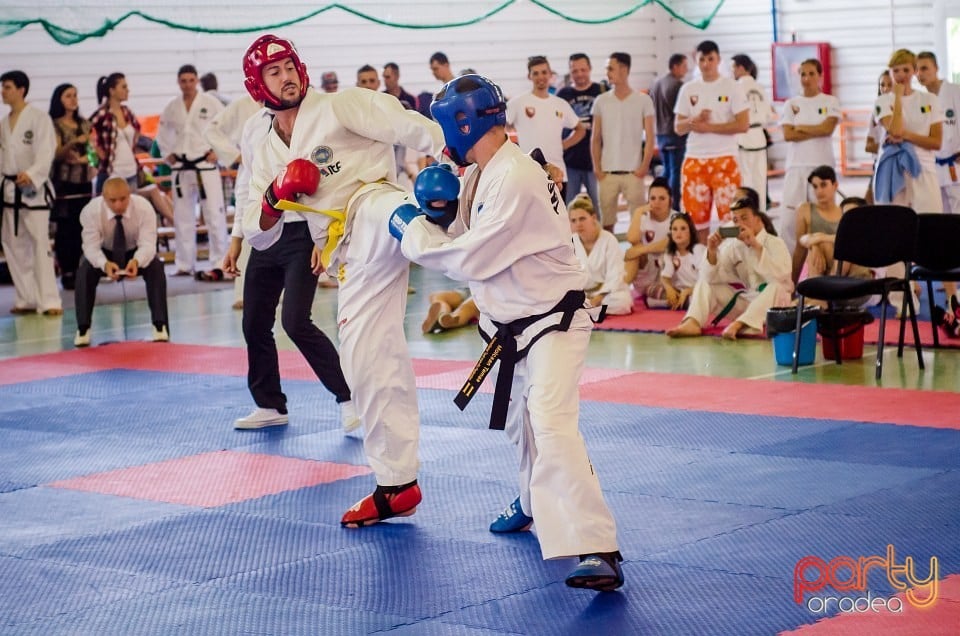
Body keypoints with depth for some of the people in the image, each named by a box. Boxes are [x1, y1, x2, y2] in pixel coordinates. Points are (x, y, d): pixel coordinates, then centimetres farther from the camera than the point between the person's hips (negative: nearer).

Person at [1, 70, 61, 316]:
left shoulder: (39, 118, -8)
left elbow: (46, 152, -17)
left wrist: (31, 175, -31)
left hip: (34, 189, -7)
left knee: (40, 244, -10)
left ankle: (50, 300, -10)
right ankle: (26, 299, 17)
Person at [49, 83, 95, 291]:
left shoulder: (85, 124, 14)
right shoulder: (54, 125, -1)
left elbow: (94, 153, 12)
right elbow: (56, 154, -9)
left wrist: (80, 159, -7)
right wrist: (73, 143, -25)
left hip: (84, 180, 4)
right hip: (63, 182, -4)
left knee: (81, 228, 0)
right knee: (65, 228, -6)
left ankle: (79, 271, 5)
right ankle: (67, 273, -3)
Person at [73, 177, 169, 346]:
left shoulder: (144, 207, -29)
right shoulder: (91, 210, -28)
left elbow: (148, 244, -33)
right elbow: (91, 246, -30)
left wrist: (136, 261, -56)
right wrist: (105, 264, -52)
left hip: (136, 253, 0)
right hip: (104, 254, 0)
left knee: (156, 267, -30)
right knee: (84, 271, -29)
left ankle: (160, 326, -24)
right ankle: (82, 329, -18)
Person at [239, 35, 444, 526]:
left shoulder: (340, 106, 3)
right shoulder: (267, 155, 19)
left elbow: (413, 129, -9)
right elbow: (258, 235, 19)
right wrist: (276, 196, -2)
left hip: (374, 209, -5)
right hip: (352, 258, 5)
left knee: (400, 217, -42)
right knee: (366, 360, 6)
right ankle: (396, 485, 14)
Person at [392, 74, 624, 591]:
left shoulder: (515, 179, -25)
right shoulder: (481, 176, 4)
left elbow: (471, 259, -24)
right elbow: (463, 240, 8)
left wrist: (413, 232, -12)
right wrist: (439, 215, -12)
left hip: (552, 320, -10)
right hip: (517, 323, 10)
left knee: (551, 423, -26)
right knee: (522, 419, 28)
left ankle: (599, 554, -30)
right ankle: (535, 503, 56)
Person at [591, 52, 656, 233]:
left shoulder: (643, 100, 1)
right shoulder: (601, 101, 7)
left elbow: (649, 138, 1)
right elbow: (595, 138, 9)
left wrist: (644, 167, -8)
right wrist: (597, 168, 1)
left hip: (633, 172, -2)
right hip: (607, 172, 2)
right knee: (606, 222, 4)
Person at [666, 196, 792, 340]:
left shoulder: (775, 243, -11)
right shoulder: (733, 246, 3)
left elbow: (779, 276, -31)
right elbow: (712, 278, -5)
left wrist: (756, 245, -35)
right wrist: (712, 251, -22)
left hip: (774, 303, -5)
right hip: (746, 302, 5)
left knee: (777, 287, -36)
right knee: (705, 281, -1)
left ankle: (739, 324, -46)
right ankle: (693, 323, -27)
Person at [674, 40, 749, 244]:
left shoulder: (731, 87, -1)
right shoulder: (688, 89, 10)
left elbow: (743, 124, -8)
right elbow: (678, 128, 9)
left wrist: (708, 127, -12)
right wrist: (695, 120, -12)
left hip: (724, 159, -4)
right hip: (694, 159, 4)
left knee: (729, 213, -6)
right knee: (696, 215, 5)